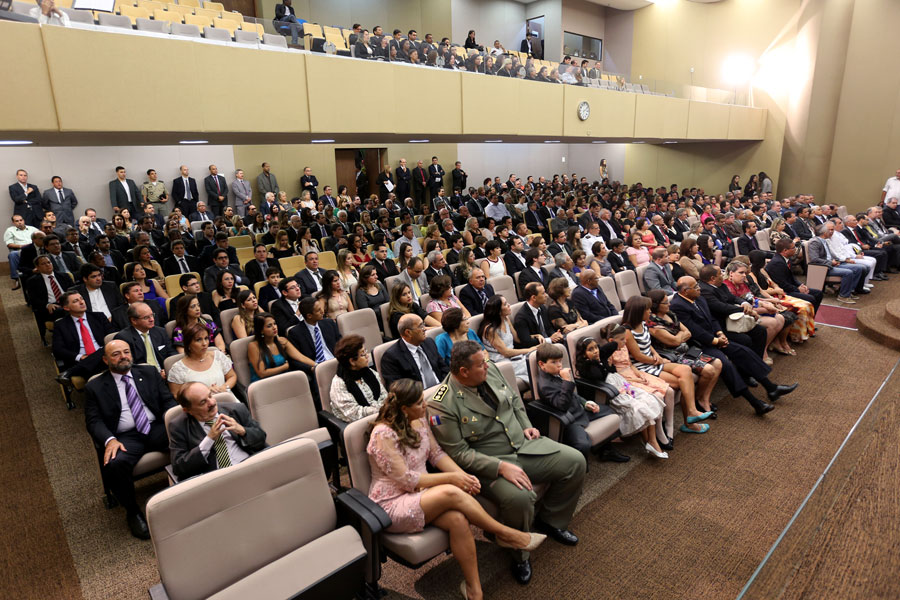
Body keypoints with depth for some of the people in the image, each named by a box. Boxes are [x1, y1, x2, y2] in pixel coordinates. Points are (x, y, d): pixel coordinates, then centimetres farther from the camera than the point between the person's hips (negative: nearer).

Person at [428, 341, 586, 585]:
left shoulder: (491, 370, -2)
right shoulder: (442, 405, -22)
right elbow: (458, 453, -20)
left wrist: (526, 426, 3)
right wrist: (501, 467, -27)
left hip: (524, 444, 7)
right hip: (489, 464, -7)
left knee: (575, 461, -3)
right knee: (519, 497, -34)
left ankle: (550, 520, 21)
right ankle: (520, 555, 0)